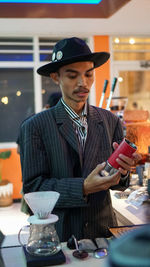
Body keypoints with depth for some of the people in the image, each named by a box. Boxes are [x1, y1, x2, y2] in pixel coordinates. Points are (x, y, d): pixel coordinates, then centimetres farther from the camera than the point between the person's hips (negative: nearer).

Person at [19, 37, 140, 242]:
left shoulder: (111, 121, 0)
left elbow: (118, 184, 3)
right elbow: (32, 187, -12)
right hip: (58, 235, -2)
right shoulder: (35, 127, -9)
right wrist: (84, 187, -24)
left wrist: (122, 171, -20)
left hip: (103, 231, 3)